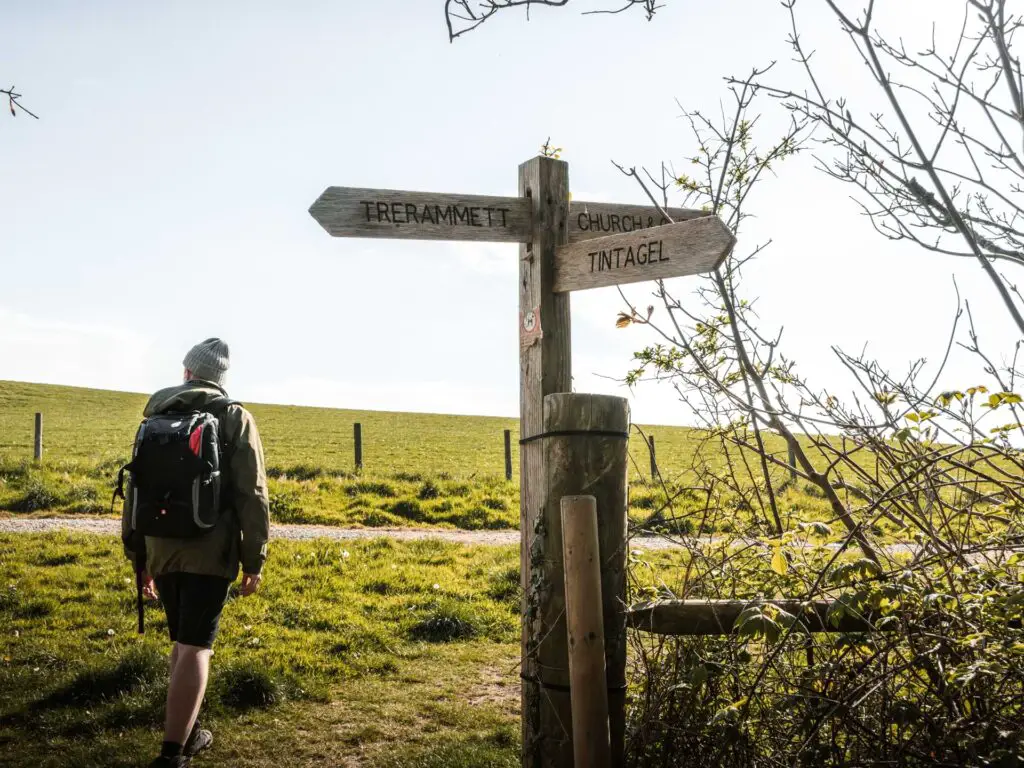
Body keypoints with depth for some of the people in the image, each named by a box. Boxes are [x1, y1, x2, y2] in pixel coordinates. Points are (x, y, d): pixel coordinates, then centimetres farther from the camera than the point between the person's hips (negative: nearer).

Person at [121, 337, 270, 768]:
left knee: (183, 641, 19)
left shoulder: (156, 420, 12)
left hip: (162, 549, 5)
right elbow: (251, 495, -8)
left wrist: (139, 558, 21)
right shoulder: (234, 418, -1)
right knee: (195, 648, -5)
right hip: (209, 551, -5)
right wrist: (254, 561, -3)